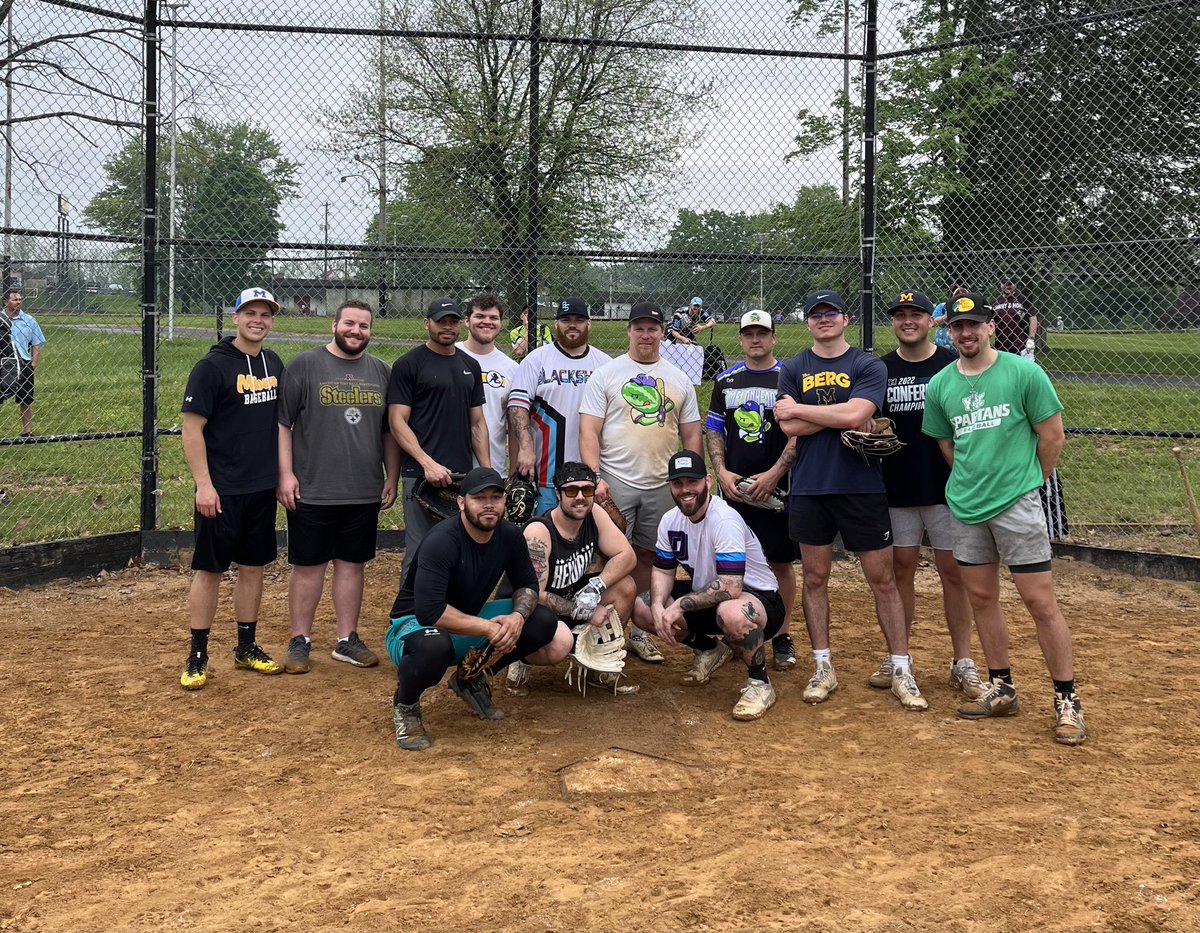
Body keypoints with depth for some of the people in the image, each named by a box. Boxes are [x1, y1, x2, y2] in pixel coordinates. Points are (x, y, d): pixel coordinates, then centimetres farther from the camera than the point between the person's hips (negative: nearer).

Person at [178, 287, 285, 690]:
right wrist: (204, 485, -17)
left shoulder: (273, 363, 9)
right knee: (209, 569, 1)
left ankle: (246, 648, 25)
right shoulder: (212, 366, -11)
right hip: (222, 490, -6)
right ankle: (197, 656, 11)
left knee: (253, 567, 13)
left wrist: (284, 474, 14)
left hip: (263, 489, 6)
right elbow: (192, 429, -13)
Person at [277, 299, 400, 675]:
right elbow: (282, 422, -5)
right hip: (311, 491, -4)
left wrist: (392, 478, 11)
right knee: (308, 566, 3)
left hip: (365, 493, 4)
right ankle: (300, 641, 15)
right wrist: (285, 474, -11)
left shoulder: (381, 372, 11)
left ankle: (347, 639, 21)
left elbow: (389, 431, 16)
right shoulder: (305, 365, -3)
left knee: (353, 564, 10)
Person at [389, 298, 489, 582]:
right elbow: (397, 421, -7)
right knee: (419, 554, -3)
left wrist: (487, 472, 7)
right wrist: (428, 463, -18)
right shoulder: (409, 364, -1)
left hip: (463, 474, 5)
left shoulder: (470, 366, 16)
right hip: (421, 474, -5)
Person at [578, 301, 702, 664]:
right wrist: (594, 478, -17)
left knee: (646, 557, 10)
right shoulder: (605, 375, 0)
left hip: (661, 485, 4)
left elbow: (691, 435, 13)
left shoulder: (679, 379, 11)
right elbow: (589, 431, -6)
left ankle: (638, 632, 20)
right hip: (615, 483, -4)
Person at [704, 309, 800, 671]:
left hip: (776, 486, -3)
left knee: (780, 561, 2)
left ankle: (782, 637, 11)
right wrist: (721, 471, -3)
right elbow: (713, 430, 12)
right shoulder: (726, 380, 11)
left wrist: (774, 474, -15)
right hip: (734, 487, 3)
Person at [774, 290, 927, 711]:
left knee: (883, 580, 2)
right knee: (814, 577, 8)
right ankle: (822, 668, 18)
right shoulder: (793, 369, 8)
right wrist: (843, 416, -10)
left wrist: (798, 408, -8)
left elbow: (856, 414, -16)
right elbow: (789, 428, -5)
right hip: (809, 488, 2)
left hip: (862, 487, -2)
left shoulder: (869, 366, 1)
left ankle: (901, 671, 10)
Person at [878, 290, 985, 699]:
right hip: (898, 488, 2)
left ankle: (963, 663, 12)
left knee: (953, 572, 3)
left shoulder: (954, 365, -1)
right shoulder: (880, 370, 6)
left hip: (947, 485, -2)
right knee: (901, 570, 8)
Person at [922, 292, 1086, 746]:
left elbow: (1052, 436, -2)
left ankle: (1067, 700, 4)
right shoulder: (939, 385, 6)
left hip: (1017, 504, -5)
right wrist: (976, 483, 13)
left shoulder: (1023, 372, -7)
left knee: (1041, 601, -5)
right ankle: (1002, 689, 26)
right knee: (981, 597, 12)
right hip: (966, 507, 5)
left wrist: (1026, 485, 5)